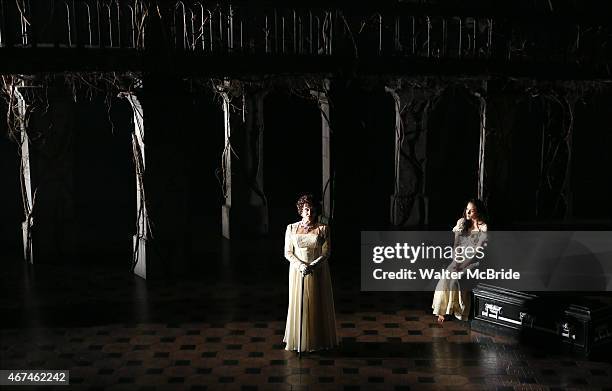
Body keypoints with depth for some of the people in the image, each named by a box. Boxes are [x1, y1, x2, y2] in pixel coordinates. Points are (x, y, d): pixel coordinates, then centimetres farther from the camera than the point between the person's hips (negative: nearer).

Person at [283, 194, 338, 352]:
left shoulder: (323, 229, -2)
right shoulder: (291, 228, 2)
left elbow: (326, 253, -6)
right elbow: (288, 252, -1)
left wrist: (312, 266, -21)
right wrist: (300, 265, -18)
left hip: (318, 272, -1)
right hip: (297, 272, 1)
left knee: (318, 305, 5)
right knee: (299, 305, 5)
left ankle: (318, 340, 16)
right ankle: (298, 339, 17)